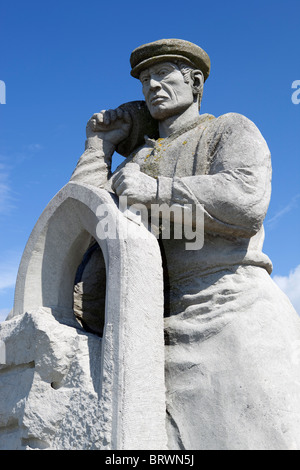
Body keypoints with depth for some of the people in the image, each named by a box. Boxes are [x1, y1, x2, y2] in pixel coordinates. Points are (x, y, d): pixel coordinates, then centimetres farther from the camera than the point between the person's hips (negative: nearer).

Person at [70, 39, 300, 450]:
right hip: (172, 332, 5)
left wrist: (154, 191, -9)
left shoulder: (232, 129, 11)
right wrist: (99, 146, 22)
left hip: (234, 311, -4)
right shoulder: (139, 163, 27)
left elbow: (246, 201, -9)